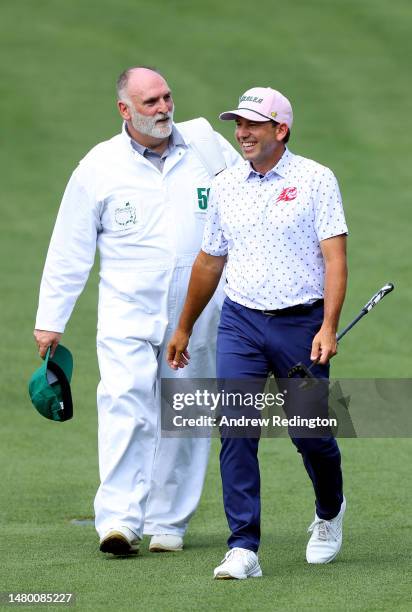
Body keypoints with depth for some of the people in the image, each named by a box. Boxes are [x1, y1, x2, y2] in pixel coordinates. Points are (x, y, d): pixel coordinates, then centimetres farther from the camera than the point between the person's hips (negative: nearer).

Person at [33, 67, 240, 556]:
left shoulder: (208, 146, 4)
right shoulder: (99, 167, 1)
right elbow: (69, 251, 5)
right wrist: (50, 320, 4)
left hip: (197, 315, 2)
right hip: (127, 312, -2)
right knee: (125, 405, -19)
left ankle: (168, 522, 13)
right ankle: (119, 520, -24)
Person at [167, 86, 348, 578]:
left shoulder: (315, 180, -3)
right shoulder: (225, 186, 10)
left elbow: (334, 256, -9)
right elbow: (209, 261, 20)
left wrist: (328, 327, -20)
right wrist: (184, 328, 25)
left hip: (301, 321, -3)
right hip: (239, 321, 3)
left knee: (310, 432, 4)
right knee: (236, 431, -9)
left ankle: (329, 514, 35)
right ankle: (243, 550, -10)